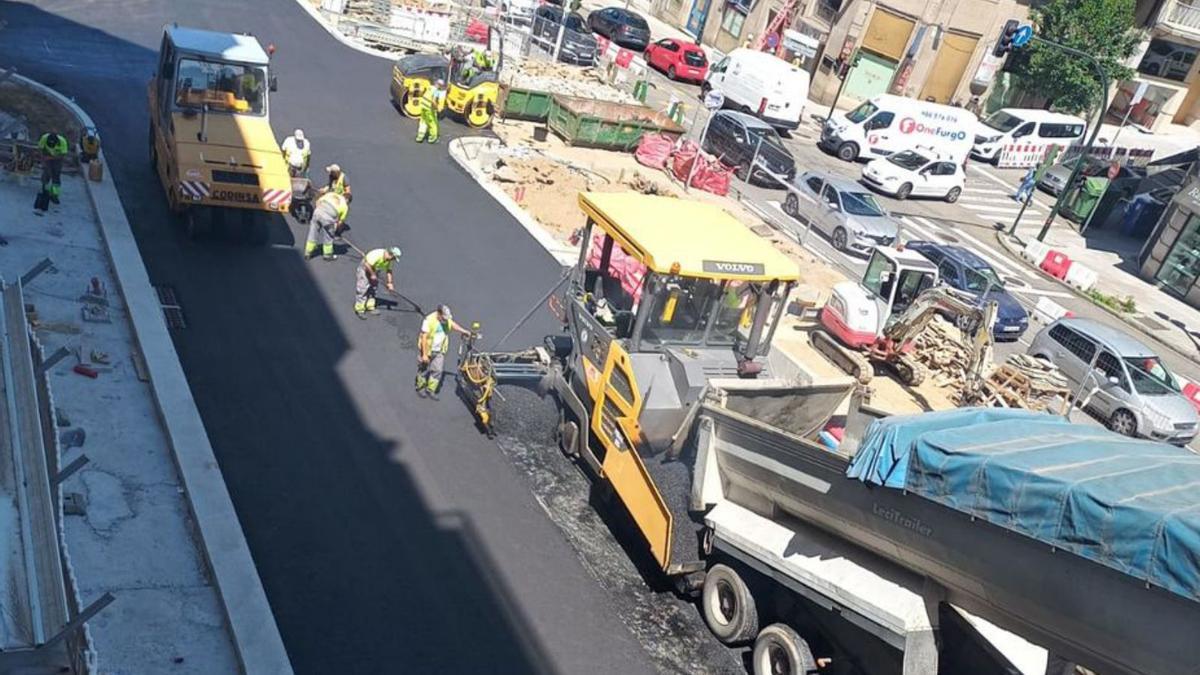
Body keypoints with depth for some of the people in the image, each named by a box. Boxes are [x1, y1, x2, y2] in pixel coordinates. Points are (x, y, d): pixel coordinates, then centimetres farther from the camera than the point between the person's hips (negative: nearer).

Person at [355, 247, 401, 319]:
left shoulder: (388, 259, -6)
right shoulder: (378, 254, -33)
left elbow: (388, 271, 4)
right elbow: (367, 265, -34)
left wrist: (390, 283, 1)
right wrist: (372, 274, -24)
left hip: (373, 271, 9)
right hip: (364, 269, -9)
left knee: (373, 290, 12)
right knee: (362, 290, -9)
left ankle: (370, 307, 22)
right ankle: (359, 310, -5)